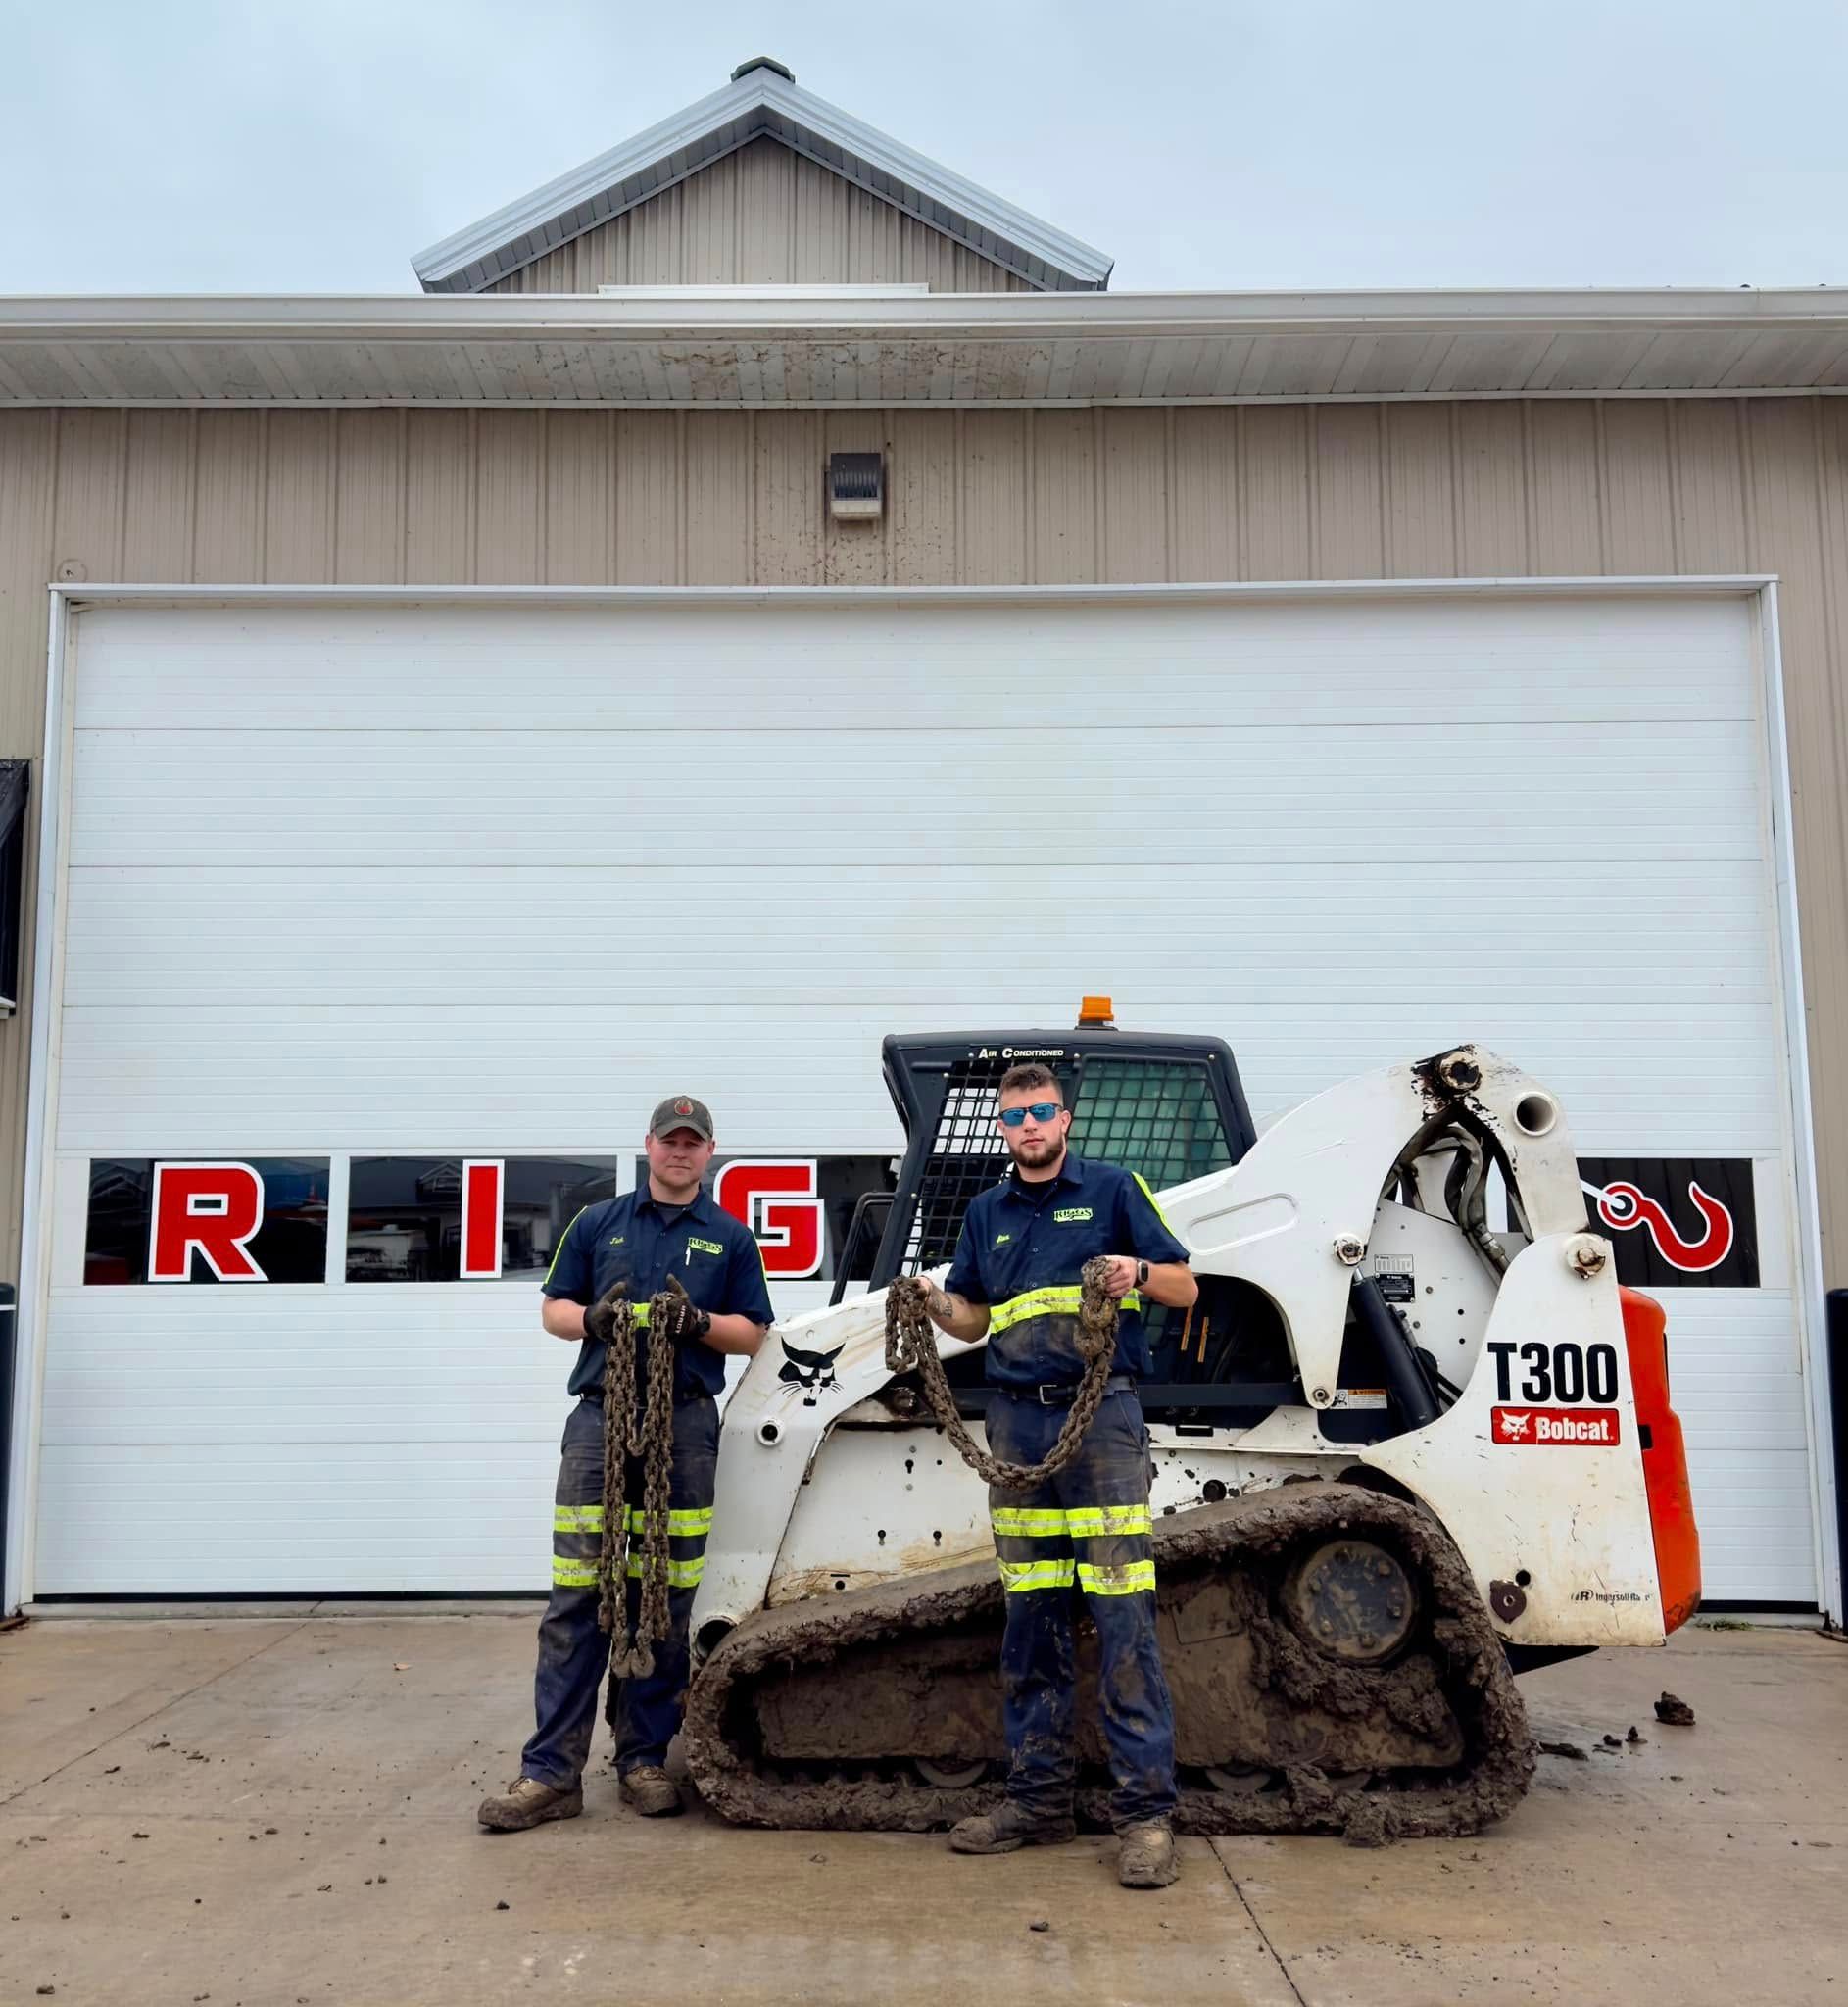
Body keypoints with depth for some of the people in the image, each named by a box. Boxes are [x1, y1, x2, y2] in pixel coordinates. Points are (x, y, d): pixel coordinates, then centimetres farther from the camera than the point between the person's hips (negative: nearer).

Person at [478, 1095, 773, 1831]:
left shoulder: (730, 1238, 11)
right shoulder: (598, 1223, 13)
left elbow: (753, 1333, 8)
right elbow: (553, 1309, 12)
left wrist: (700, 1322, -11)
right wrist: (593, 1318, -9)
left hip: (686, 1424, 0)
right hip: (601, 1417, 0)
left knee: (665, 1601, 5)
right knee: (575, 1597, -3)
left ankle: (644, 1758, 16)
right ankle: (551, 1771, 0)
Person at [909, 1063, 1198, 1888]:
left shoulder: (1112, 1190, 5)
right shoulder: (986, 1213, 18)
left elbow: (1185, 1287, 4)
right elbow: (972, 1318, 21)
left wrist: (1138, 1272, -17)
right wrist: (932, 1302, 0)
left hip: (1101, 1413, -4)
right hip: (1017, 1420, 5)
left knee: (1122, 1615, -8)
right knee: (1030, 1618, 9)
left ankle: (1145, 1810, -2)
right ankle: (1037, 1798, 18)